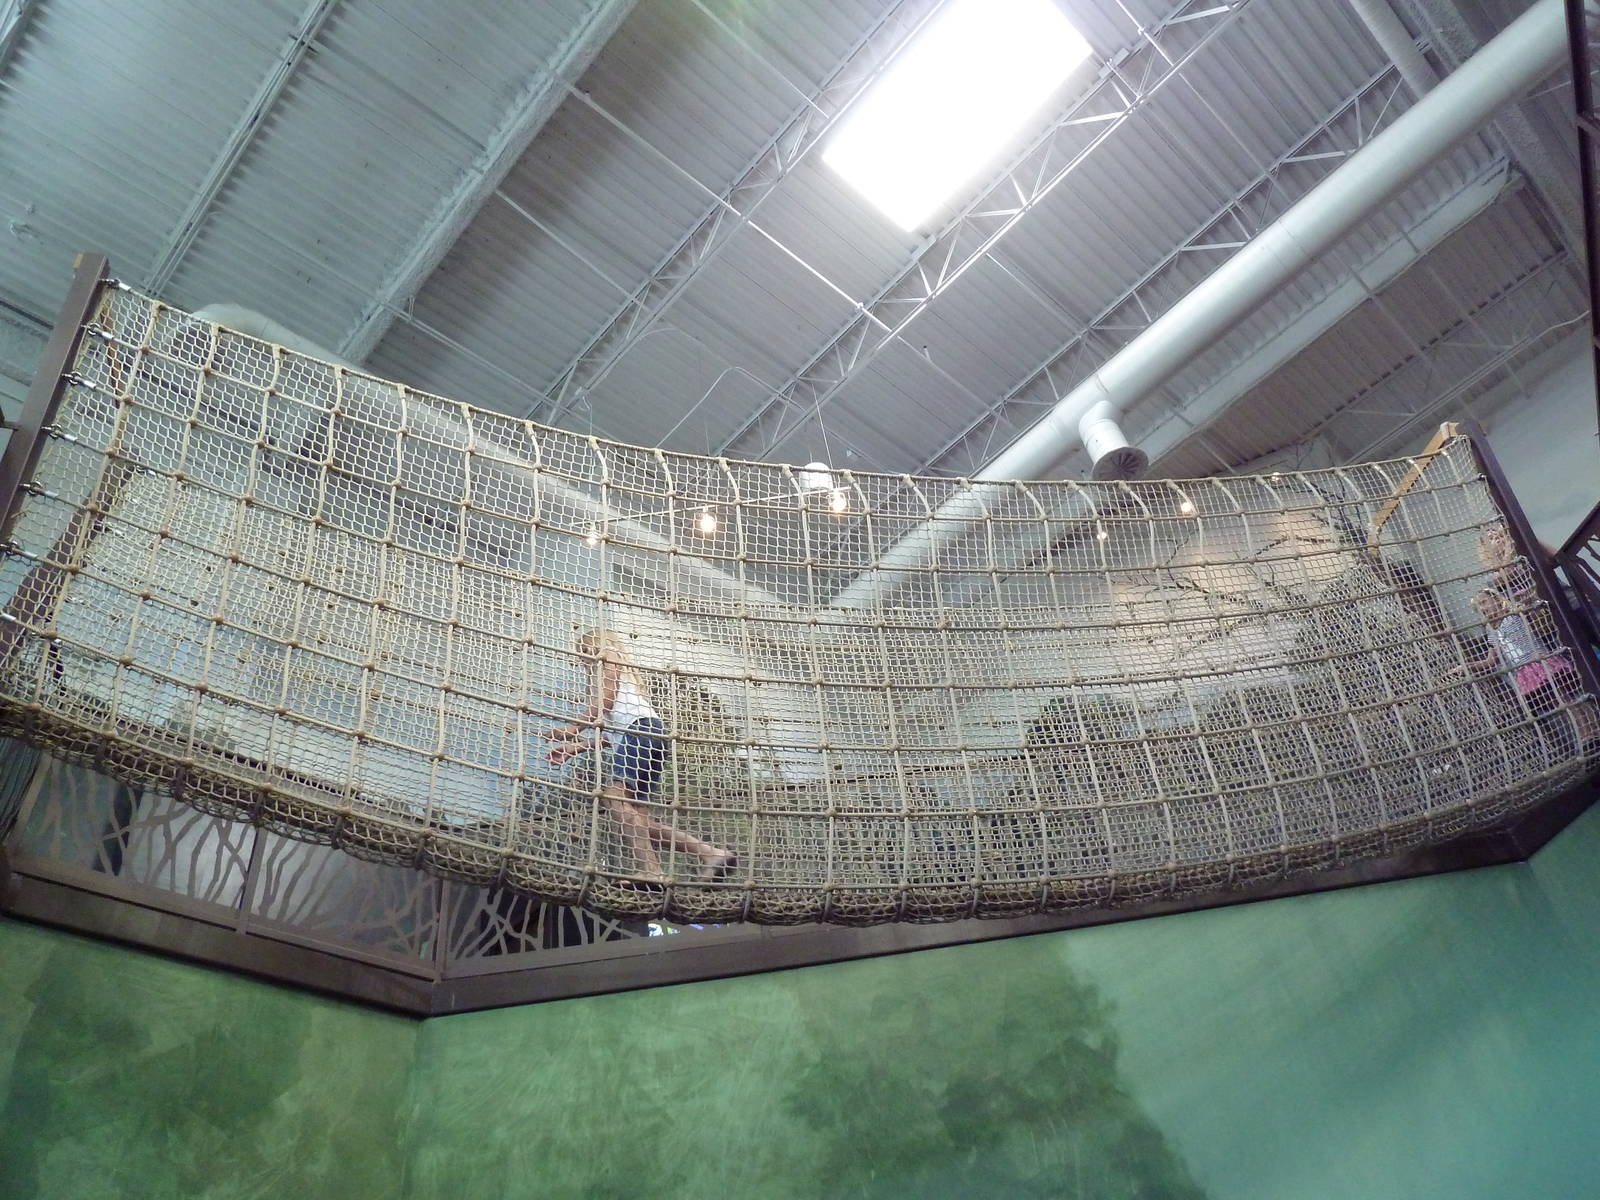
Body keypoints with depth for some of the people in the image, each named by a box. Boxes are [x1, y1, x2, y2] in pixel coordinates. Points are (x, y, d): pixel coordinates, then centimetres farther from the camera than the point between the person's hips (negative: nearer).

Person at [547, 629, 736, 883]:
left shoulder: (607, 655, 17)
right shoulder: (623, 674, 40)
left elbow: (605, 701, -1)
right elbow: (609, 730, 30)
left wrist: (573, 728, 6)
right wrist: (573, 747, 25)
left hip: (640, 729, -9)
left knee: (616, 798, -23)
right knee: (637, 815, -1)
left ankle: (651, 870, -40)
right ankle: (710, 853, -10)